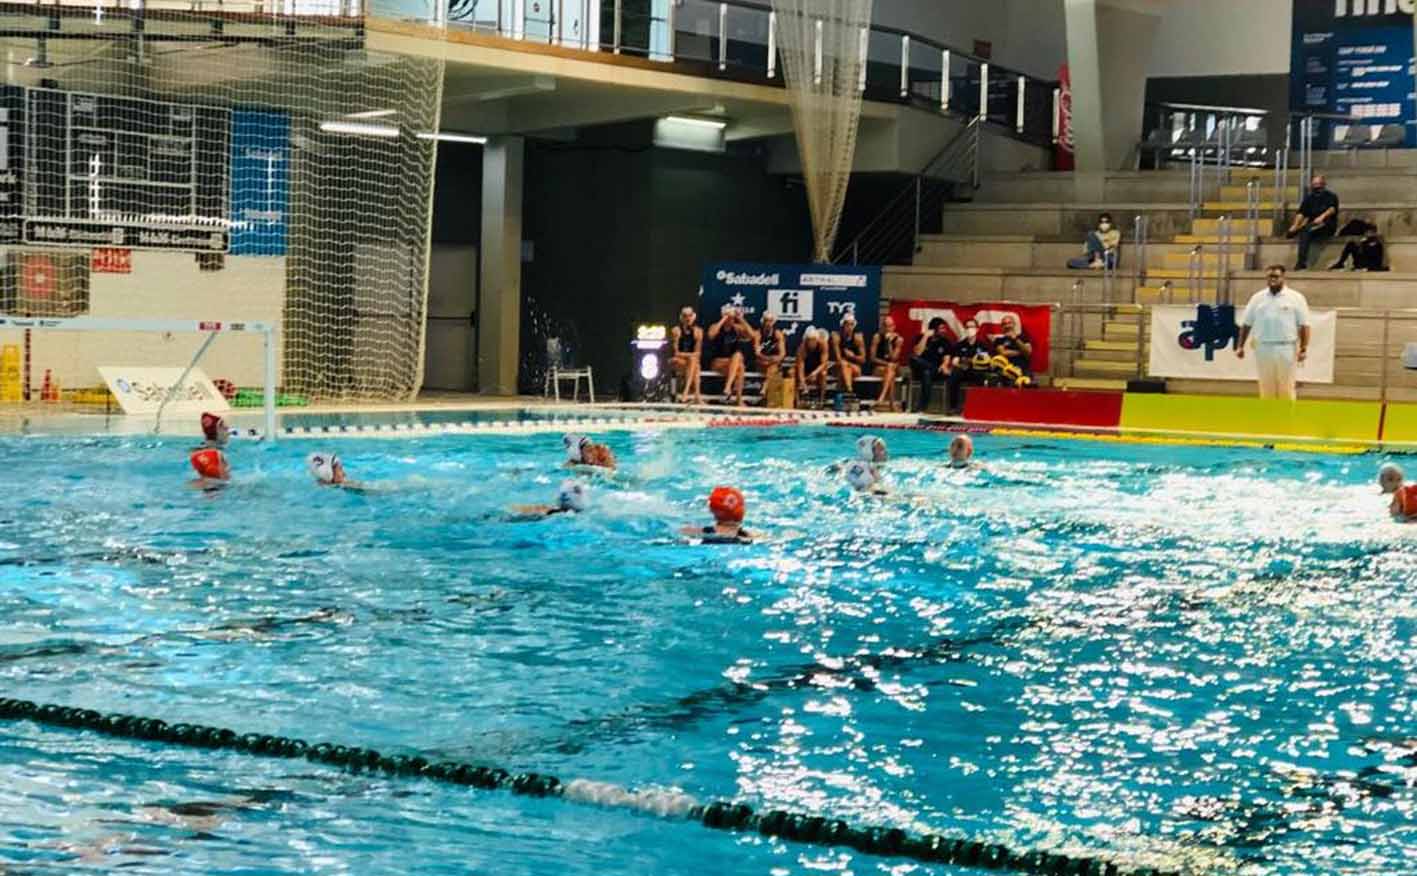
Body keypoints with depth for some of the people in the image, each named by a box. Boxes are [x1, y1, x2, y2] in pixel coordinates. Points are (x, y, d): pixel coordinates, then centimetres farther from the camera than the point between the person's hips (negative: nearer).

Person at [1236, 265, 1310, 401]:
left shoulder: (1296, 298, 2)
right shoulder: (1257, 298, 10)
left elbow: (1303, 325, -1)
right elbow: (1246, 324, 11)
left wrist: (1304, 349, -9)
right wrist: (1240, 346, 5)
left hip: (1286, 349, -2)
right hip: (1263, 348, 2)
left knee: (1286, 389, 0)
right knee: (1266, 388, 5)